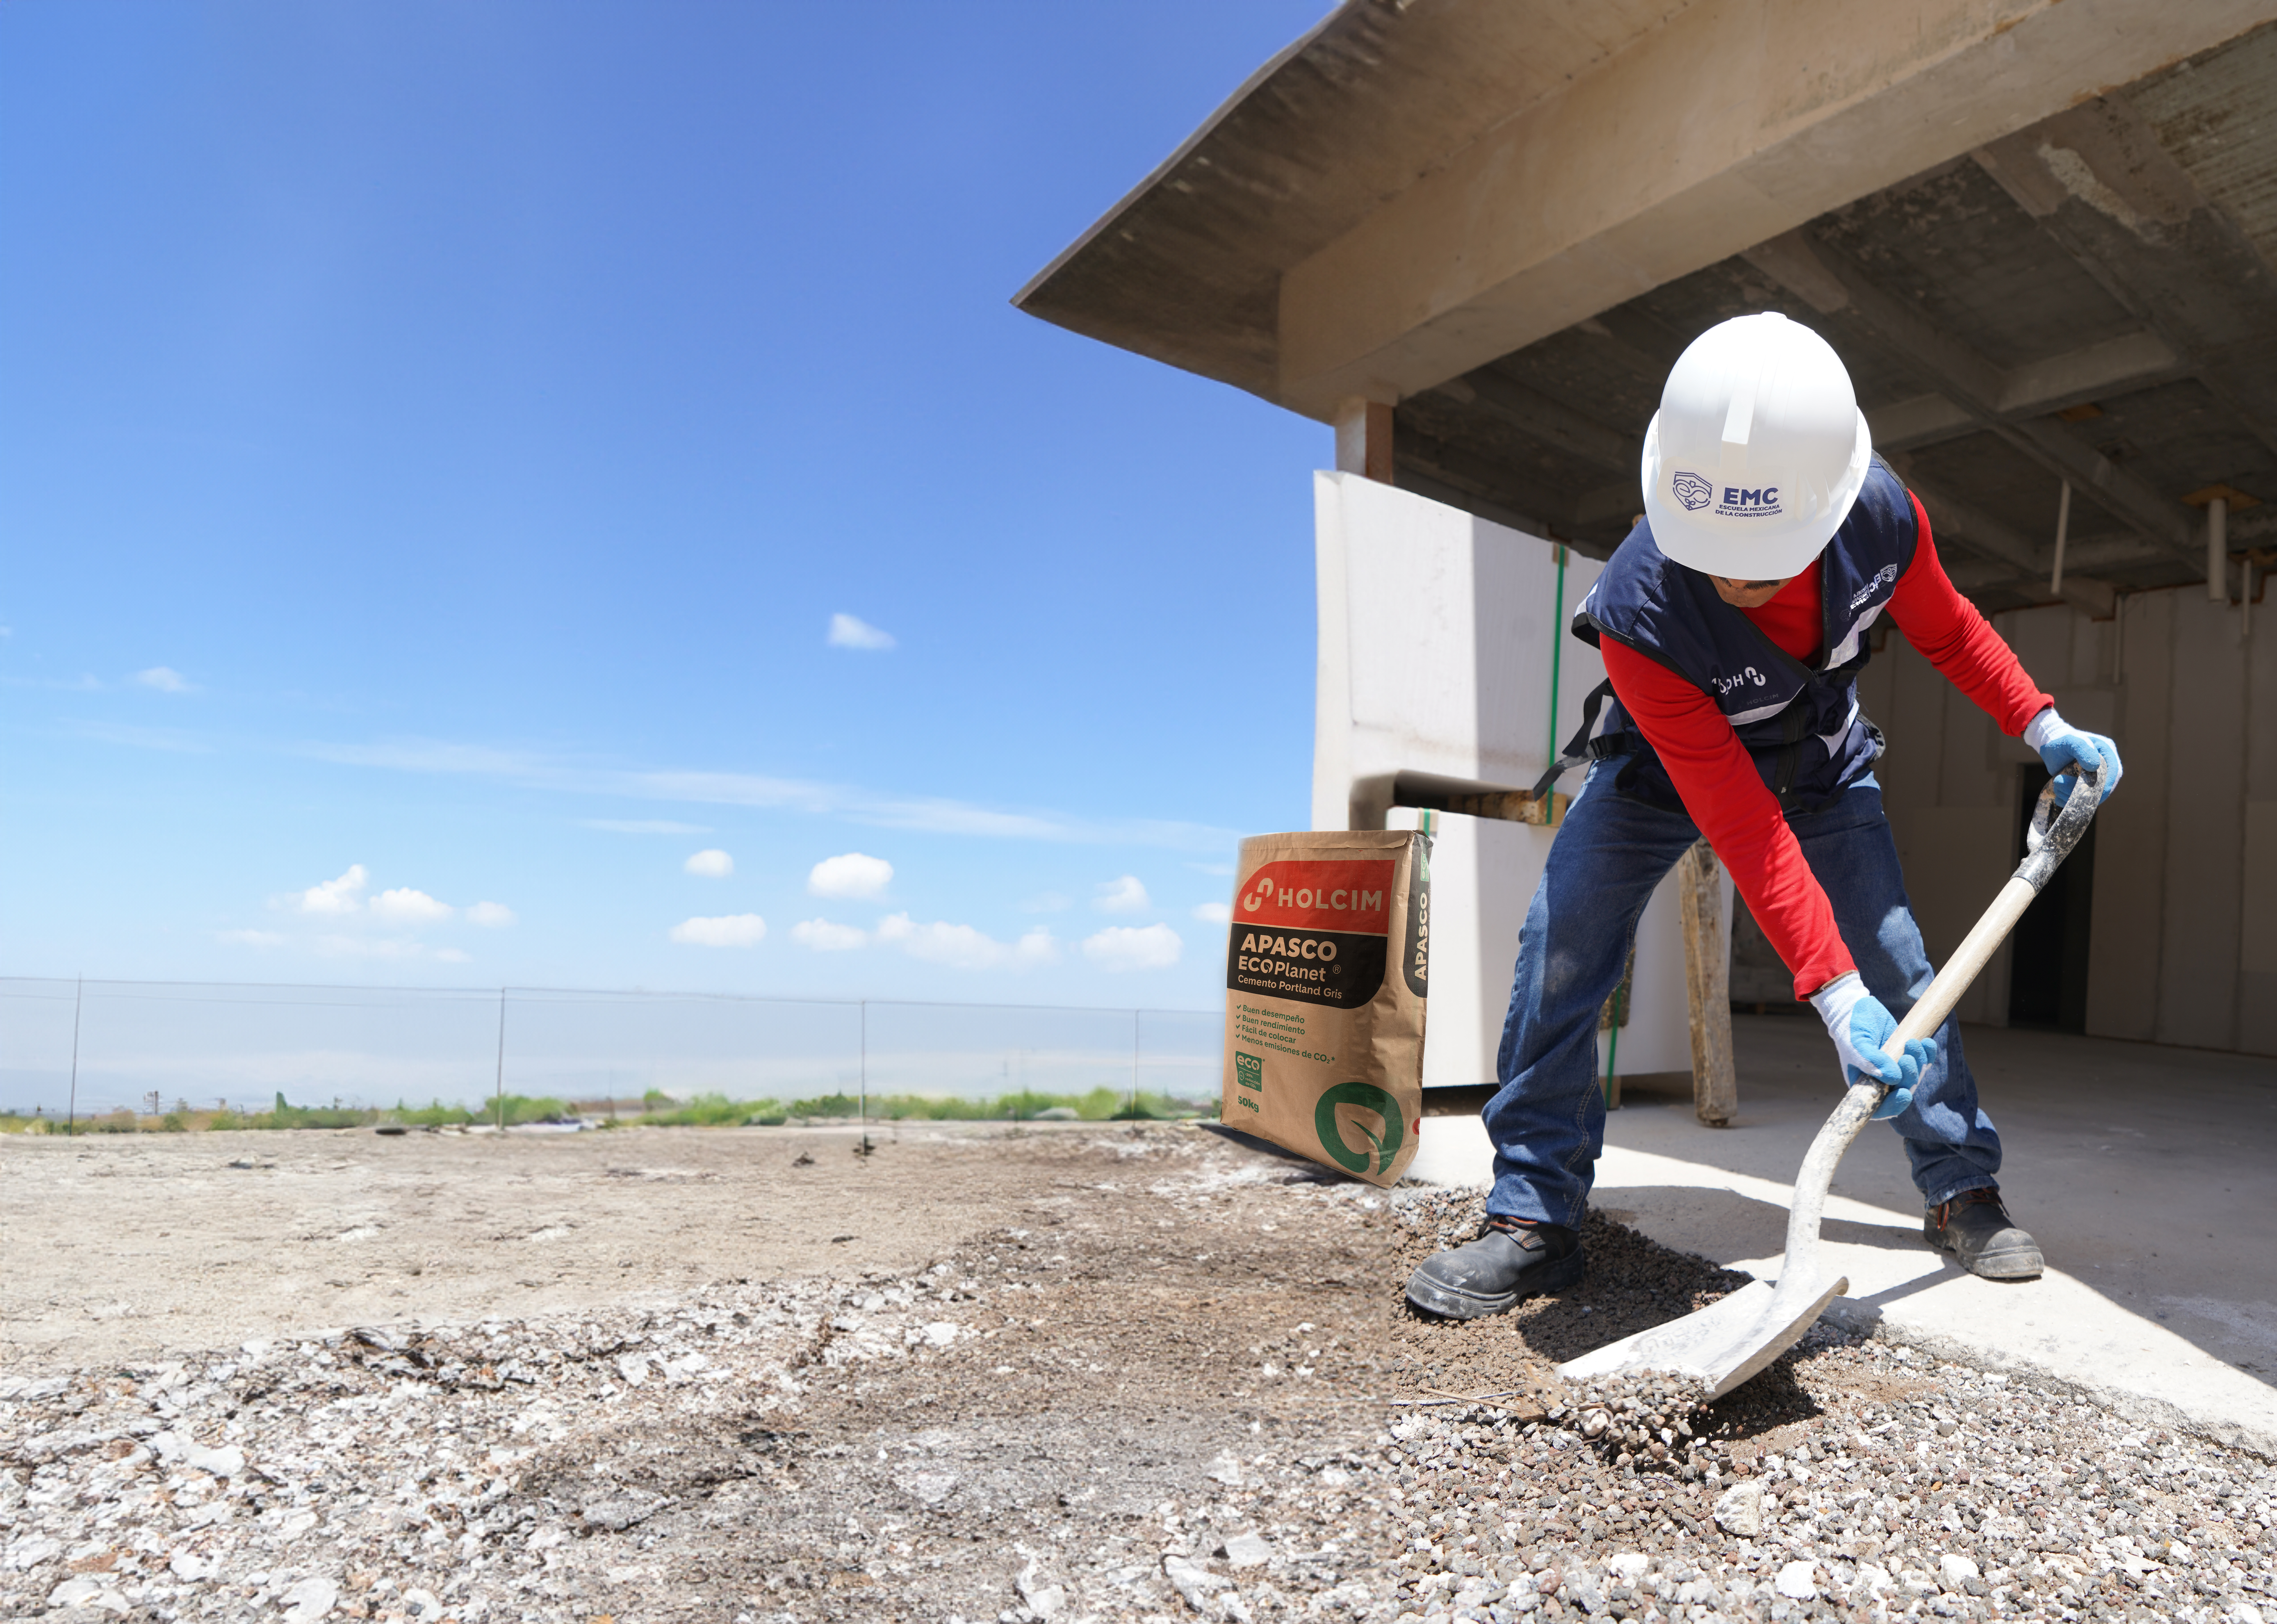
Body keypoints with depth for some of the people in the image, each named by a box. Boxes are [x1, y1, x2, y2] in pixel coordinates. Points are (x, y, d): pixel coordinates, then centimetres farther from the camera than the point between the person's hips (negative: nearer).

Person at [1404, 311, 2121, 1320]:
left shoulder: (1881, 517, -28)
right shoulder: (1638, 612, -40)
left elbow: (1947, 629, -1)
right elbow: (1740, 823, -37)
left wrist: (2043, 726, -3)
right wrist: (1833, 992, -37)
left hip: (1820, 764, 4)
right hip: (1659, 770, -3)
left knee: (1898, 972, 1)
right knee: (1557, 960, -17)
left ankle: (1962, 1192, 25)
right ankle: (1534, 1218, -5)